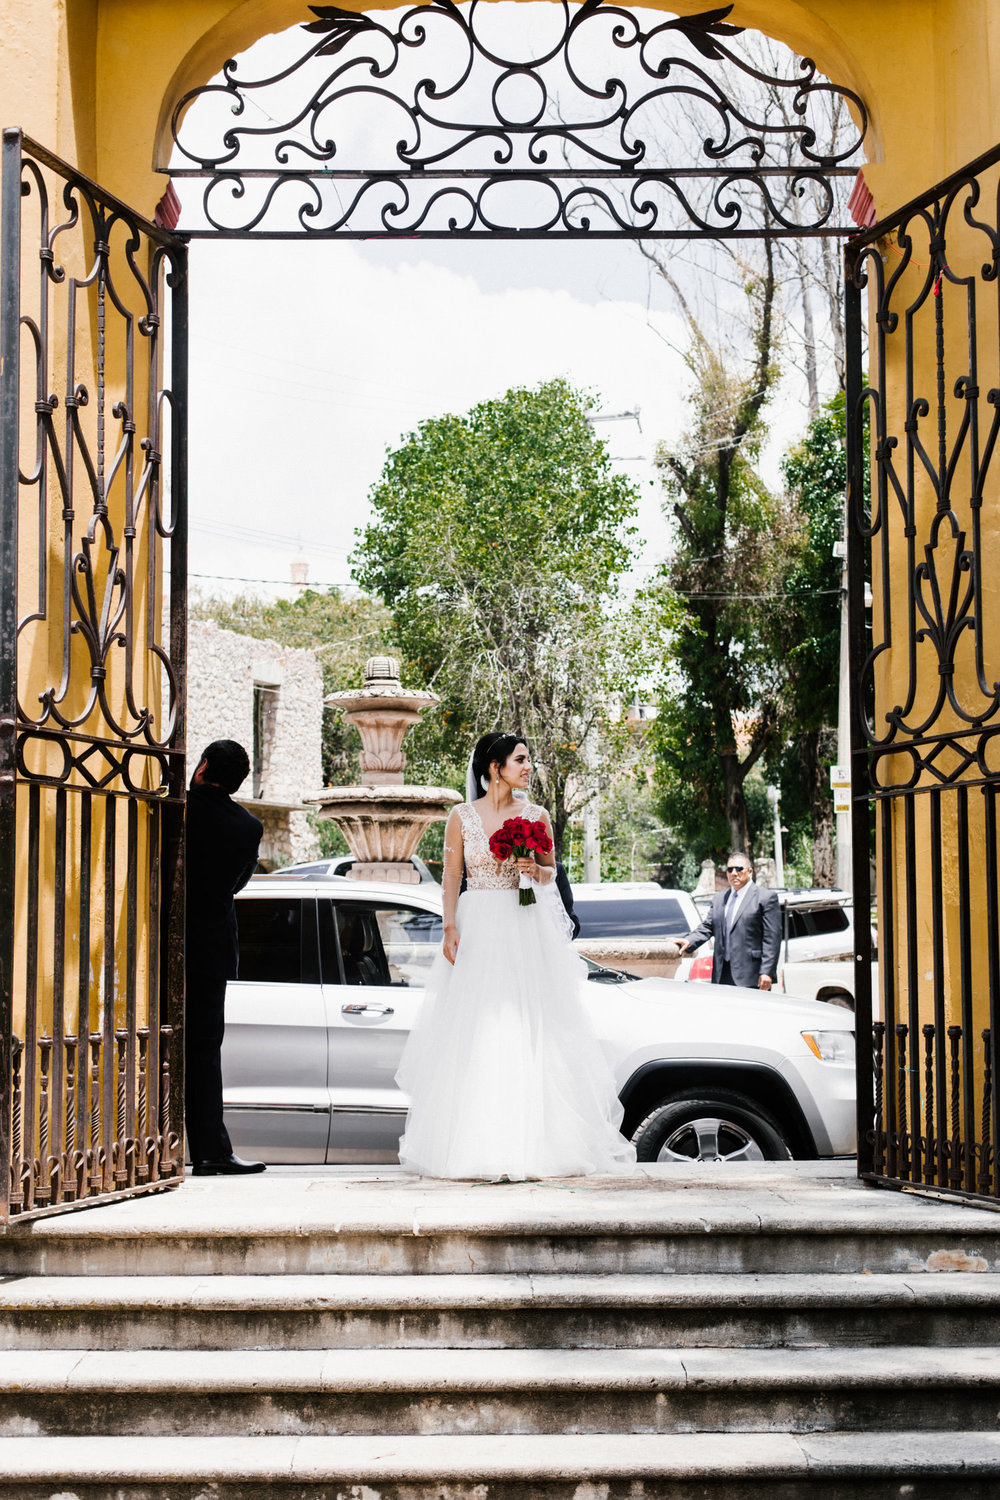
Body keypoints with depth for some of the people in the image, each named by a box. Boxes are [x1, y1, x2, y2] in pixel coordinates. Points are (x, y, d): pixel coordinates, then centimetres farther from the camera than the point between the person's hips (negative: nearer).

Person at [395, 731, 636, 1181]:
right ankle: (478, 1145, 2)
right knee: (474, 1035, -3)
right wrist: (450, 927, -9)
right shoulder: (462, 816, 3)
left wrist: (536, 870, -8)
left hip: (526, 929, 1)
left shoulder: (535, 815, 6)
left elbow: (551, 872, 14)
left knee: (528, 1031, -4)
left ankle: (528, 1146, 0)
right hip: (478, 926, -1)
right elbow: (451, 877, 3)